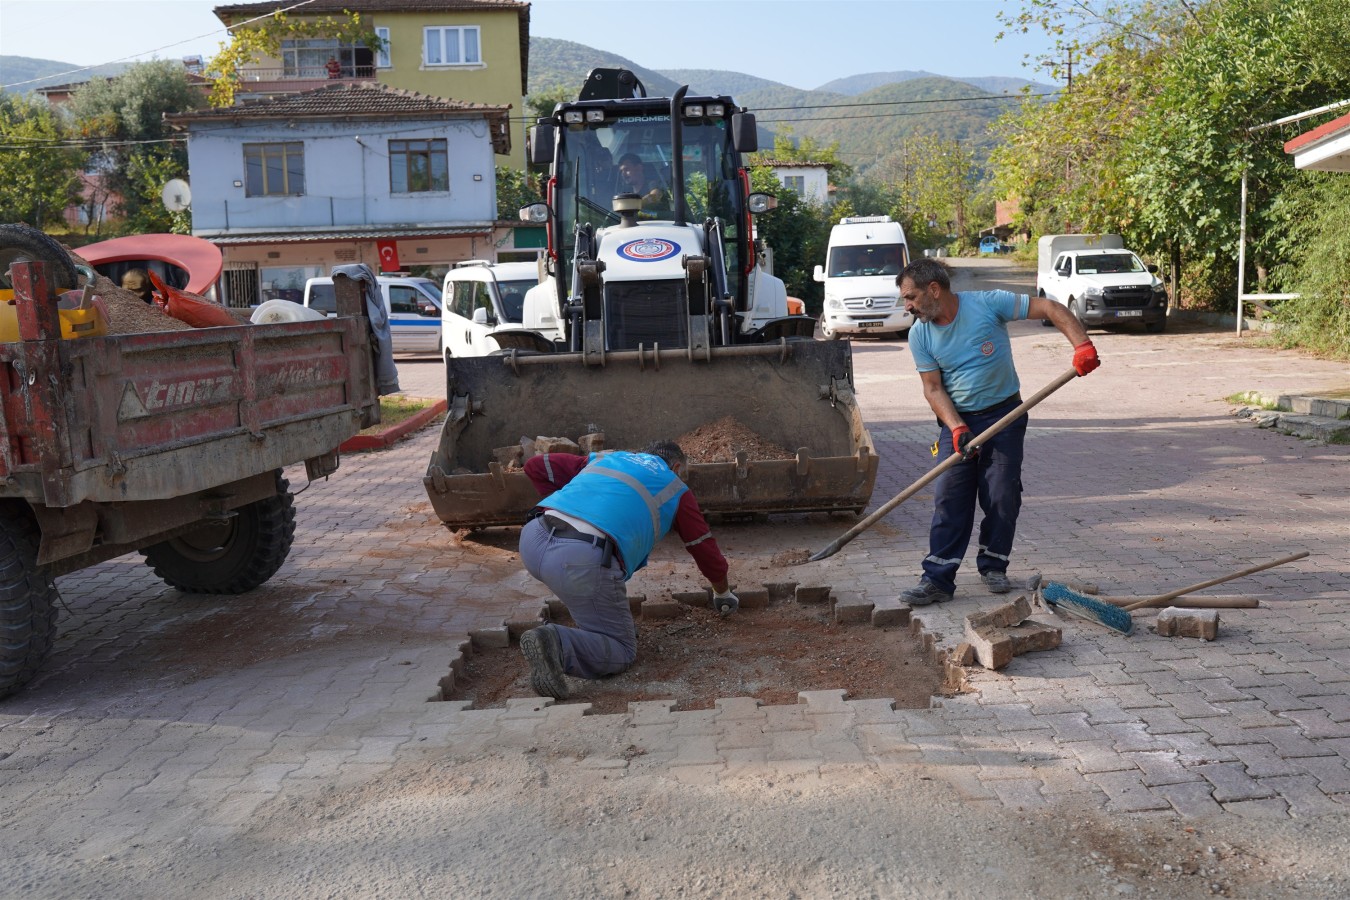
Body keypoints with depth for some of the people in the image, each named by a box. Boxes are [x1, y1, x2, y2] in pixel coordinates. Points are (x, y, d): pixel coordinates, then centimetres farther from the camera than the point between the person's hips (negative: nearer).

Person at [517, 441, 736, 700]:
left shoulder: (605, 458, 33)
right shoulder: (675, 489, 23)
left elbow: (535, 465, 30)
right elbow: (705, 548, 31)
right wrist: (723, 593, 49)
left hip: (531, 541, 6)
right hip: (584, 561, -6)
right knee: (622, 653, 9)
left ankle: (590, 624, 24)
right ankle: (557, 644, -16)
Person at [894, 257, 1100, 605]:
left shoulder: (988, 303, -13)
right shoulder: (920, 335, -4)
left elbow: (1050, 309, -12)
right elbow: (933, 388, -5)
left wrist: (1081, 344, -26)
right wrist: (956, 428, -19)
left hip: (1004, 416, -2)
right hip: (957, 422, 2)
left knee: (1002, 497, 2)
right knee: (949, 499, -5)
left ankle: (993, 567, 20)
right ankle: (937, 579, -4)